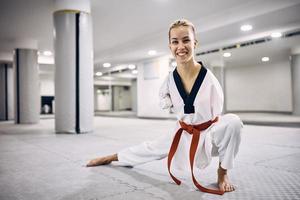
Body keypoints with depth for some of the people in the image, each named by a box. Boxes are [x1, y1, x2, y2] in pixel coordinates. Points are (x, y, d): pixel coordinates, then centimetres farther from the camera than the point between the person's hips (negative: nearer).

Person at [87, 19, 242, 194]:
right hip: (184, 133, 3)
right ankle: (112, 157, 43)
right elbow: (165, 98, 10)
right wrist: (182, 115, 2)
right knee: (152, 149, 14)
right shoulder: (171, 79, -14)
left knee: (233, 122, -34)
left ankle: (222, 172, -8)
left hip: (210, 133, -3)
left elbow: (216, 116, -14)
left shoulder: (208, 78, -24)